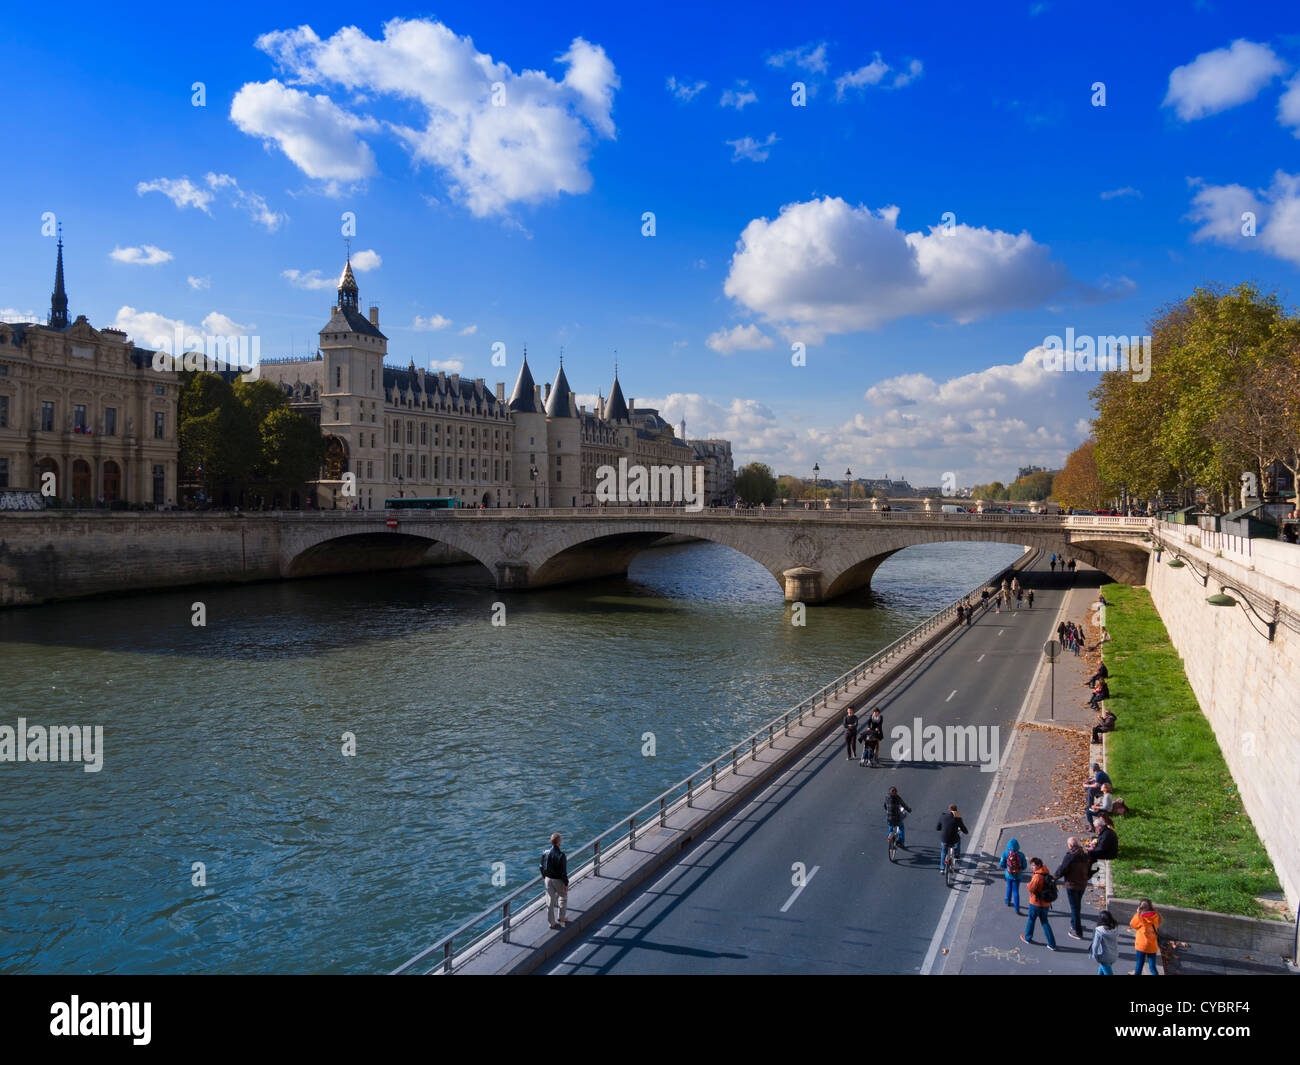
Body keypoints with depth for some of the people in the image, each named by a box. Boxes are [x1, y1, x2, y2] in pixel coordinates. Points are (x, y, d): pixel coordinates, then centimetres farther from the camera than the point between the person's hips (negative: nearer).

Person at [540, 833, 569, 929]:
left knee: (550, 901, 13)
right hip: (558, 880, -4)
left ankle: (551, 923, 21)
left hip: (548, 879, 4)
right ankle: (561, 917, 30)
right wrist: (566, 883, -8)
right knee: (563, 897, 23)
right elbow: (563, 871, -20)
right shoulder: (561, 855, -25)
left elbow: (542, 867, 4)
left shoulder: (545, 853, -9)